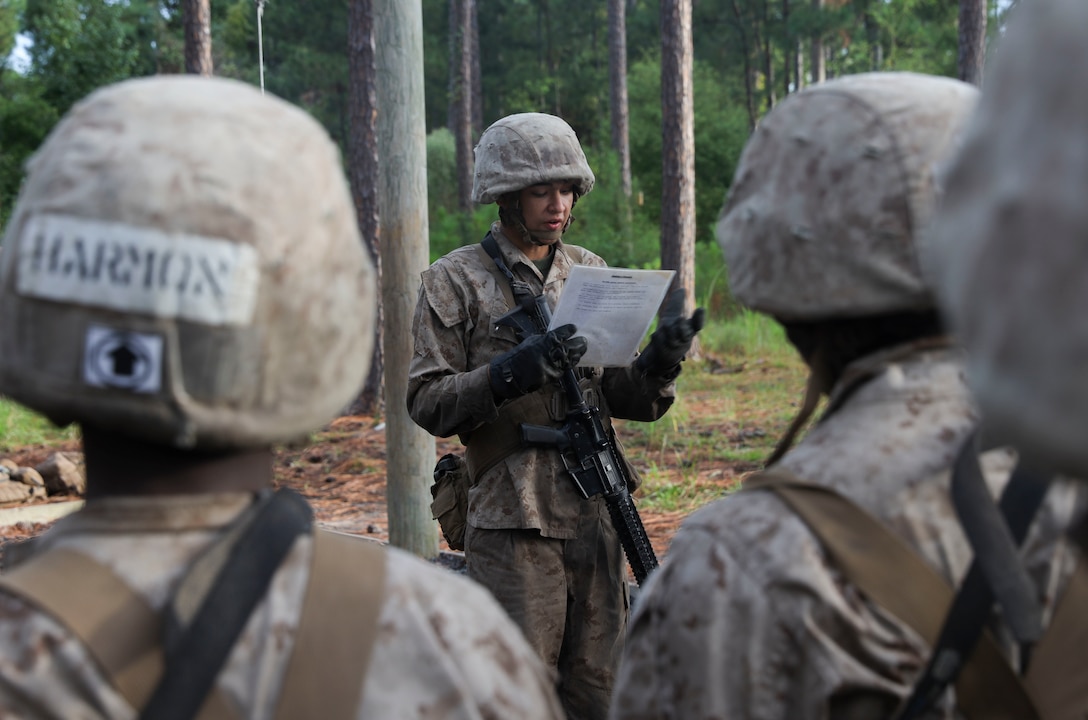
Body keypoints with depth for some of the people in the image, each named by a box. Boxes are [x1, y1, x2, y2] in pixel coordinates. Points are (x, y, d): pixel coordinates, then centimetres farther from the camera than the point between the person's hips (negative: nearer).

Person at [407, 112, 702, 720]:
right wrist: (512, 371, -21)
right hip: (511, 526, -4)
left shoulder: (591, 273, 13)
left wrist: (662, 359, -9)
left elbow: (627, 401, 12)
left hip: (596, 519, 4)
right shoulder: (455, 282, 0)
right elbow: (428, 404, -7)